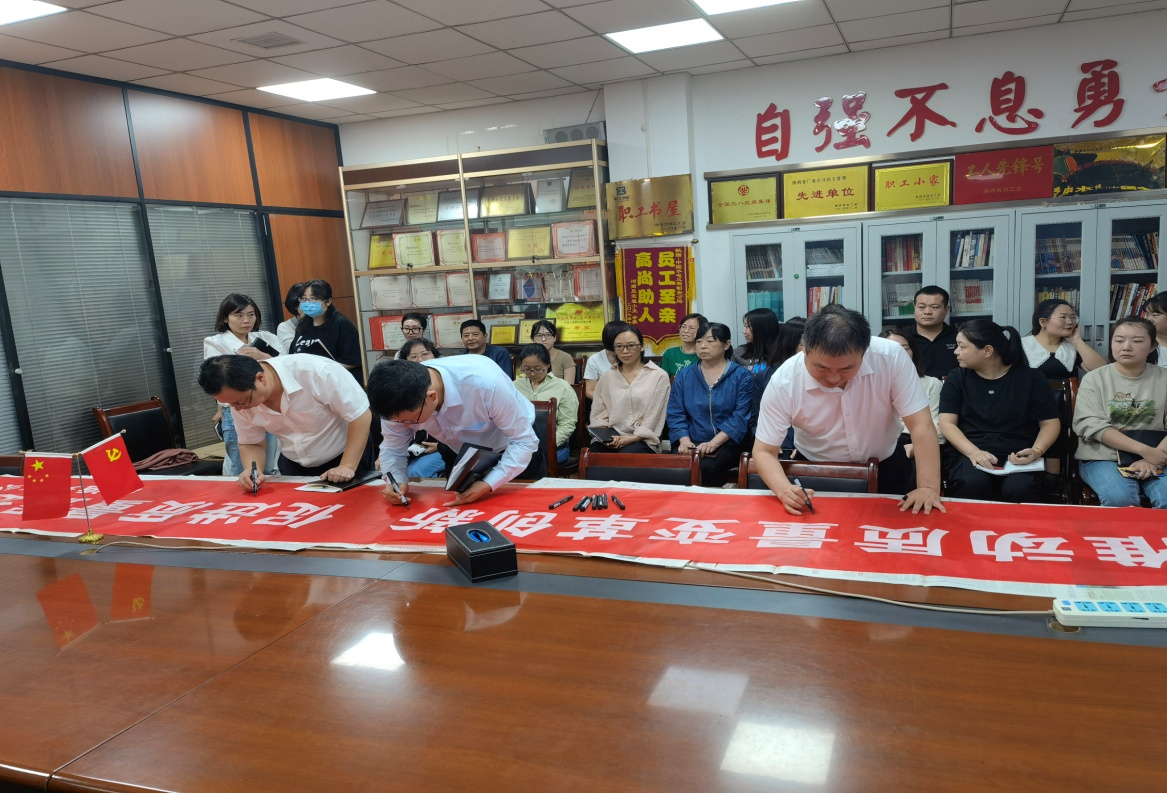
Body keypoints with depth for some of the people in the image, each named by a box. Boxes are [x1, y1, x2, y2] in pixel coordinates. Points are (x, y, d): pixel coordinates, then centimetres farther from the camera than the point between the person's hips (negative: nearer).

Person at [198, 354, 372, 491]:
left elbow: (361, 416, -27)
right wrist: (252, 471, -21)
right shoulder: (239, 395, -15)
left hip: (344, 458, -4)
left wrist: (347, 467, -29)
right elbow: (250, 443, -1)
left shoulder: (315, 371, -33)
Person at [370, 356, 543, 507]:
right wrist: (397, 481, -33)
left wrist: (488, 484, -44)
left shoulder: (485, 382, -43)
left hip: (517, 454, -3)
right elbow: (393, 448, -12)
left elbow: (524, 441, -33)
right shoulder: (402, 402, -28)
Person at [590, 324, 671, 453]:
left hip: (641, 440, -3)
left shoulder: (659, 376, 3)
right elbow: (598, 414, 11)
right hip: (610, 439, 3)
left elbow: (653, 419, -3)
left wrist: (629, 439, -14)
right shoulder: (606, 377, 15)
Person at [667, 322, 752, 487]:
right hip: (692, 444, 2)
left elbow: (741, 416, -7)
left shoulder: (741, 375, 4)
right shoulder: (684, 375, 13)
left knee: (706, 467, -33)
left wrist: (713, 443, -18)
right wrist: (685, 441, -12)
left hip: (727, 444, -2)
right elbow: (675, 414, 6)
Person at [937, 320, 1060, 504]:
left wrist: (1036, 451, -13)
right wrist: (973, 452, -17)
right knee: (972, 484, -35)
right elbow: (947, 423, 0)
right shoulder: (957, 377, 8)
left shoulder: (1030, 377, 7)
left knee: (1019, 489, -33)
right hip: (969, 455, 0)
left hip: (1018, 457, 0)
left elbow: (1050, 423, 8)